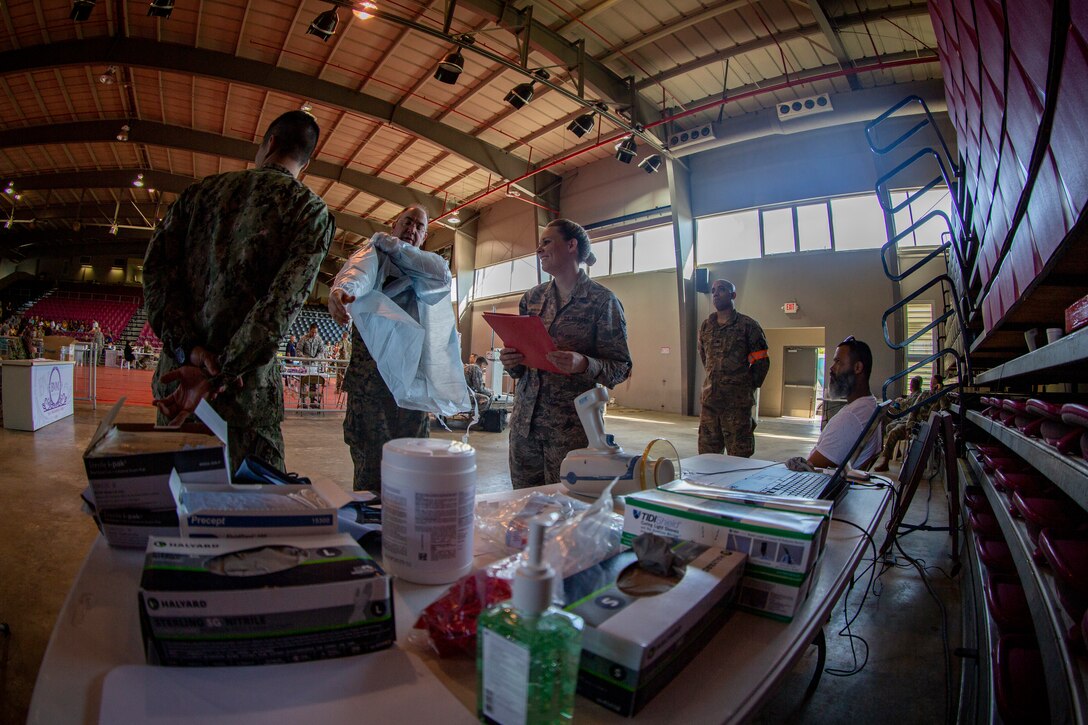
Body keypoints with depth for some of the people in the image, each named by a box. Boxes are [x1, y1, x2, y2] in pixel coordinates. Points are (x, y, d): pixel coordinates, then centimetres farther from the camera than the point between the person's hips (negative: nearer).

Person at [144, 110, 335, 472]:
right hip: (246, 387, -5)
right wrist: (217, 375, -18)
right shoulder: (312, 211, -3)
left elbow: (156, 266, 1)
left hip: (176, 373, 5)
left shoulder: (203, 189, 12)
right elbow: (281, 305, -17)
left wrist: (188, 347, -8)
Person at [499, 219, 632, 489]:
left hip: (572, 425, -5)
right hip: (525, 420, 5)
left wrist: (583, 365, -23)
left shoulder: (602, 300, -5)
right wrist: (511, 362, -2)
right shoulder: (532, 298, 11)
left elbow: (622, 367, -6)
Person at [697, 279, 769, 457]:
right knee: (707, 455, 9)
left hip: (738, 402, -5)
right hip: (709, 400, 5)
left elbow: (761, 362, 2)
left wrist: (746, 387, 5)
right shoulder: (705, 327, 14)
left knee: (738, 456, 0)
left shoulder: (748, 326, -1)